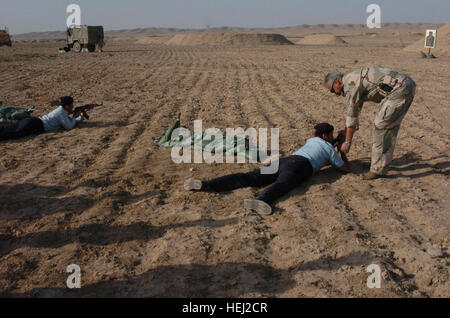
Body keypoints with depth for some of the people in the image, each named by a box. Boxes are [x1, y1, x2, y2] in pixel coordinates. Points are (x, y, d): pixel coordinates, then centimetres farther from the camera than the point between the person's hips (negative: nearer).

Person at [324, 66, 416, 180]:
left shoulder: (350, 84, -9)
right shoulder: (355, 78, 23)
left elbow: (352, 114, -7)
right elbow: (356, 106, 38)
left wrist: (347, 142, 1)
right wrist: (347, 126, 50)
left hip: (399, 89, -10)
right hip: (408, 85, 10)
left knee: (380, 125, -7)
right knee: (390, 125, 17)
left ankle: (378, 169, 0)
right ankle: (383, 162, 26)